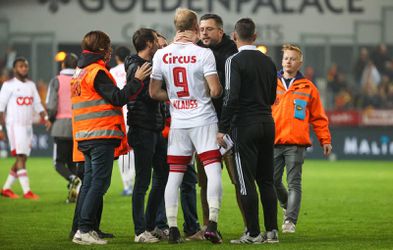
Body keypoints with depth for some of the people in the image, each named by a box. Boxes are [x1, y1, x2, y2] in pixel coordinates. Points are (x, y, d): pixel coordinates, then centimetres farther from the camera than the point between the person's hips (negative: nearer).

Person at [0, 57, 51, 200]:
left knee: (22, 159, 7)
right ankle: (26, 191, -17)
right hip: (15, 125, -7)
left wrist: (45, 118, -2)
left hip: (28, 126, 7)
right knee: (20, 157, -12)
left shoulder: (31, 85, 14)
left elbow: (38, 105, 15)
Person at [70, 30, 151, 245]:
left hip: (85, 137, 9)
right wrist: (137, 80, -10)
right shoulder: (97, 72, -10)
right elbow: (118, 98, -15)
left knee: (89, 183, 11)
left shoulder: (79, 73, 19)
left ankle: (82, 229, 9)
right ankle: (85, 229, -15)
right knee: (99, 183, -9)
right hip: (101, 135, -9)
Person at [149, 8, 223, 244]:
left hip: (178, 122, 4)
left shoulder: (161, 55, 0)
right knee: (213, 170, -3)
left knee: (174, 175, 8)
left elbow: (154, 92, 5)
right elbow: (215, 91, -14)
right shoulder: (203, 54, -11)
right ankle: (212, 223, -14)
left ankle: (172, 228, 7)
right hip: (203, 120, -4)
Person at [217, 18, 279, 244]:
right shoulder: (268, 62, 10)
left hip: (245, 125, -6)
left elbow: (231, 96, -17)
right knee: (266, 180, 11)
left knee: (247, 181, -3)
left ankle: (254, 233, -4)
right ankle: (272, 231, 10)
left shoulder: (235, 61, -9)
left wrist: (223, 129, -14)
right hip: (268, 123, 6)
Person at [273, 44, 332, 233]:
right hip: (274, 142, 2)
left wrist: (325, 140, 7)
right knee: (273, 182, 4)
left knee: (294, 182, -6)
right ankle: (287, 204, 31)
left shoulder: (307, 88, 8)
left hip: (296, 143, -2)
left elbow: (318, 117, 11)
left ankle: (290, 220, -8)